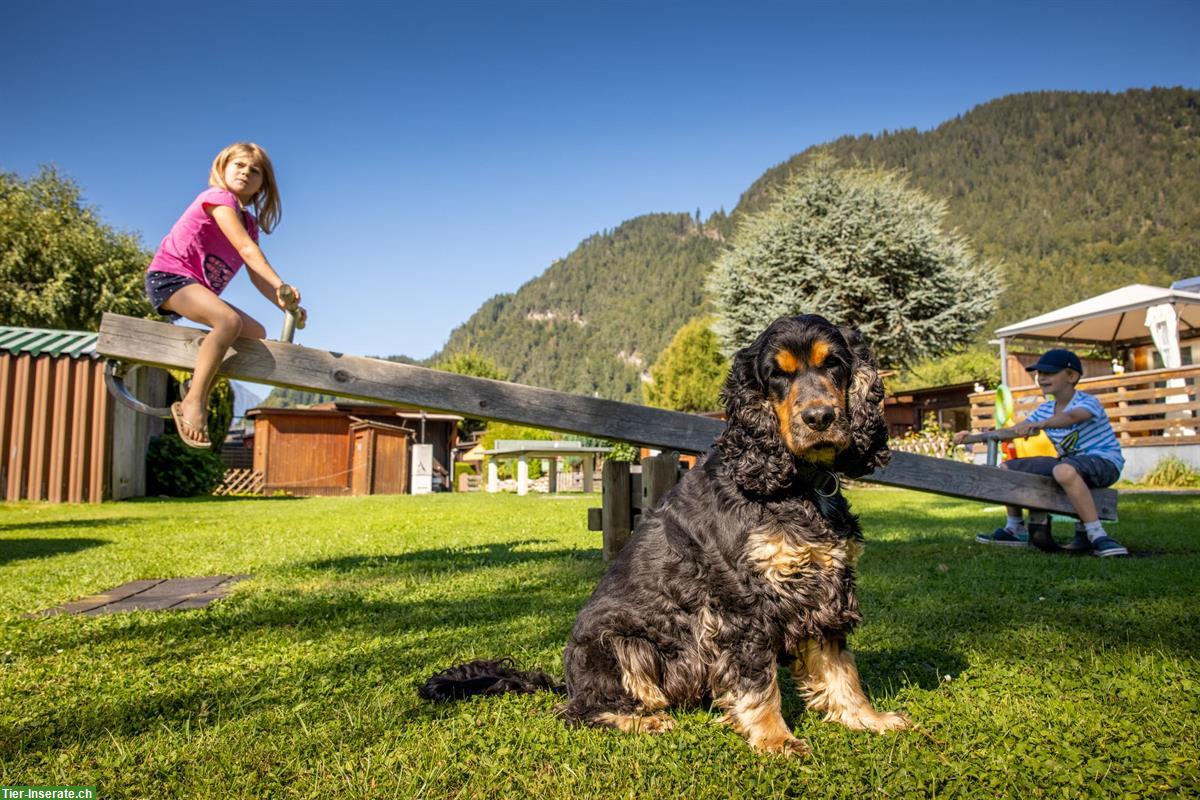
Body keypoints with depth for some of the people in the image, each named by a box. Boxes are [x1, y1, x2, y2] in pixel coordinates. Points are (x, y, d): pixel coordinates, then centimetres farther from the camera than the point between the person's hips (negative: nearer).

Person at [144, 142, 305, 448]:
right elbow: (245, 248, -24)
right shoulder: (219, 197, -9)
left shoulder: (249, 223, 16)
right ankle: (193, 403, -31)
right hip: (168, 277, -10)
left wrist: (286, 304, -6)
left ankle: (200, 396, 6)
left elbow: (257, 277, 9)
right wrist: (281, 284, -35)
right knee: (229, 320, -33)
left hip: (198, 288, 10)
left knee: (256, 333, 8)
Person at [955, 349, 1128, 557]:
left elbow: (1071, 417, -40)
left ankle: (1097, 537, -36)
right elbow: (1015, 430, 8)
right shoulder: (1045, 410, 7)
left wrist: (1040, 424, -59)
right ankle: (1016, 530, 14)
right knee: (1007, 468, 4)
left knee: (1064, 470, -43)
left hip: (1104, 460, -8)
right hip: (1071, 461, 8)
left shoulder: (1087, 403, -16)